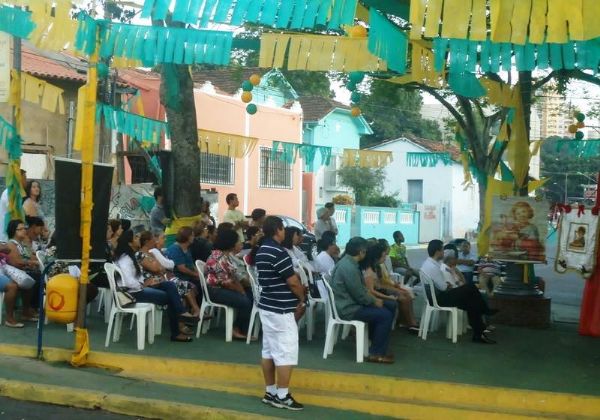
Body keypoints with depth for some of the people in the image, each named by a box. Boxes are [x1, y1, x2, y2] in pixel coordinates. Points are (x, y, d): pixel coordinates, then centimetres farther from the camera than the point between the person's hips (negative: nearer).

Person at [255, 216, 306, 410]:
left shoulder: (262, 251, 10)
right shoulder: (278, 252, -20)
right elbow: (293, 282, -18)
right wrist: (302, 299, 0)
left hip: (267, 306, 10)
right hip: (281, 310, -10)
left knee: (269, 350, 13)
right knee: (286, 354, -3)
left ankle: (271, 392, 20)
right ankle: (282, 396, 1)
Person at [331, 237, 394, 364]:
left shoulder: (348, 262, 8)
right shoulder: (349, 268, -25)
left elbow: (361, 288, 16)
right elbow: (360, 295, -21)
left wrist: (374, 299, 6)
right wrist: (375, 301, -5)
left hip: (350, 302, 10)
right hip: (348, 308, -10)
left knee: (387, 308, 15)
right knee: (386, 315, -14)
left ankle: (376, 342, 24)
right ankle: (376, 353, -6)